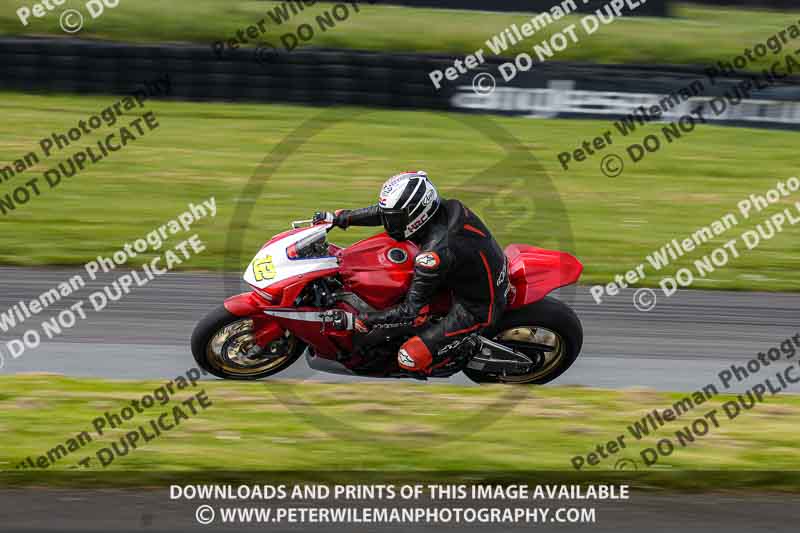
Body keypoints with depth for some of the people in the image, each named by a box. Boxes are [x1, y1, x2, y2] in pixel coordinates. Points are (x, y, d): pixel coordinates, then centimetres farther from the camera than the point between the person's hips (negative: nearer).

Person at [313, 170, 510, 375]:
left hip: (476, 310, -9)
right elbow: (386, 211, 6)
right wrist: (340, 218, 6)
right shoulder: (444, 207, -11)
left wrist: (364, 321, -19)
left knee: (410, 358, -12)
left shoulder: (437, 252, -34)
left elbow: (411, 312, -26)